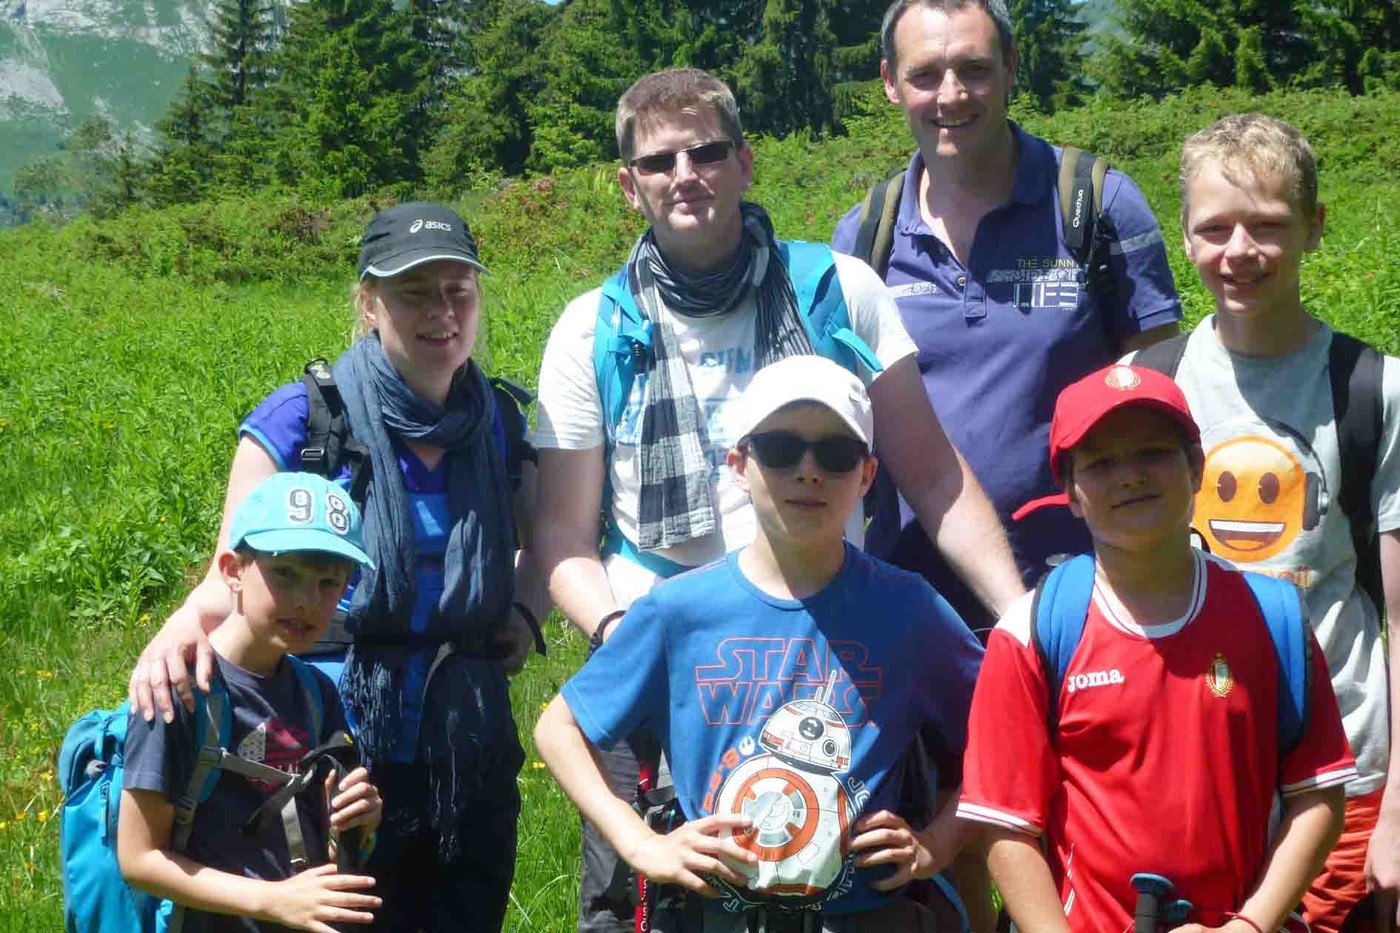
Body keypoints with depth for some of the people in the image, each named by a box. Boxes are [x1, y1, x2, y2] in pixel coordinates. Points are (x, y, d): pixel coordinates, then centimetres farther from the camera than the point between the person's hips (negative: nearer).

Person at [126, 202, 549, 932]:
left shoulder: (499, 421, 2)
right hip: (342, 754, -4)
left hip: (472, 755, 4)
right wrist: (184, 626, -31)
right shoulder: (302, 420, -10)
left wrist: (523, 608, -1)